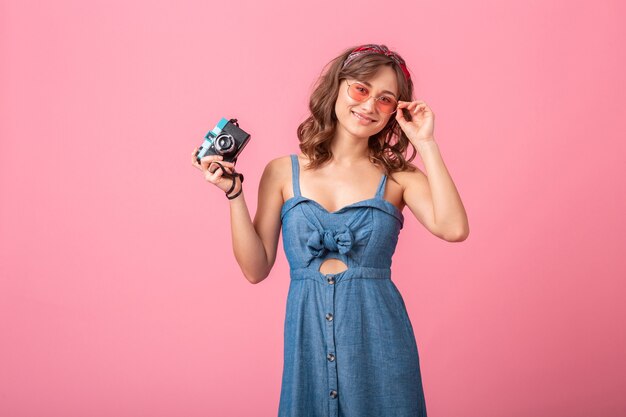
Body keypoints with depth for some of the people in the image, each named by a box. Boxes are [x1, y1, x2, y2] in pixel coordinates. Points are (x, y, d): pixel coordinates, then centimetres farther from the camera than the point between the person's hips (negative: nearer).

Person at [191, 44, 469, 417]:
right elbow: (256, 269, 1)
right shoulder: (283, 172, 3)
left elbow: (454, 229, -17)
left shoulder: (398, 177, 2)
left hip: (378, 339, 0)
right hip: (308, 339, 1)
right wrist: (234, 193, -6)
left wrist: (426, 145, -12)